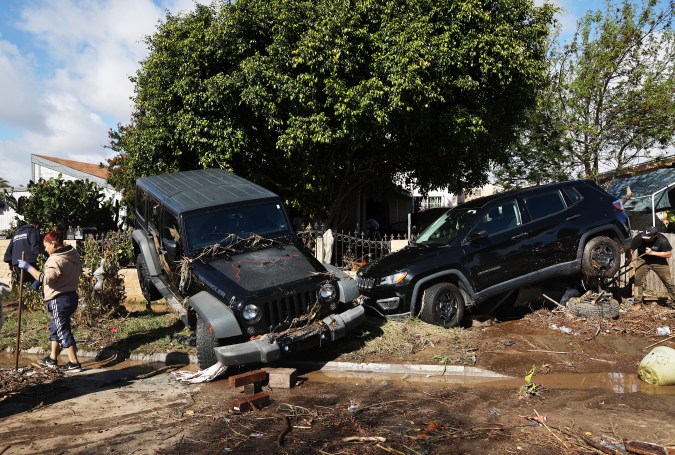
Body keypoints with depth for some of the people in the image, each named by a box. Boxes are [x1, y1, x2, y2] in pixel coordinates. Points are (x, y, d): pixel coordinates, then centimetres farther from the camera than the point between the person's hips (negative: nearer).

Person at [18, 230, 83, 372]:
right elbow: (78, 271, 20)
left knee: (63, 331, 0)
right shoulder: (73, 255, 7)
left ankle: (74, 363, 5)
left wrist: (29, 267, -27)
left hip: (59, 300, -9)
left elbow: (47, 278, -33)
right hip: (71, 296, 9)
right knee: (55, 328, 22)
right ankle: (52, 359, 32)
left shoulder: (56, 260, -22)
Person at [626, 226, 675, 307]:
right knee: (638, 281, -4)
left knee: (668, 282, 4)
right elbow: (630, 249, -17)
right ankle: (637, 302, 7)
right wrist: (629, 259, -32)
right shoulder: (639, 237, -26)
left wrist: (652, 252, -29)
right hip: (642, 260, 0)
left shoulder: (662, 240, -26)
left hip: (659, 262, 0)